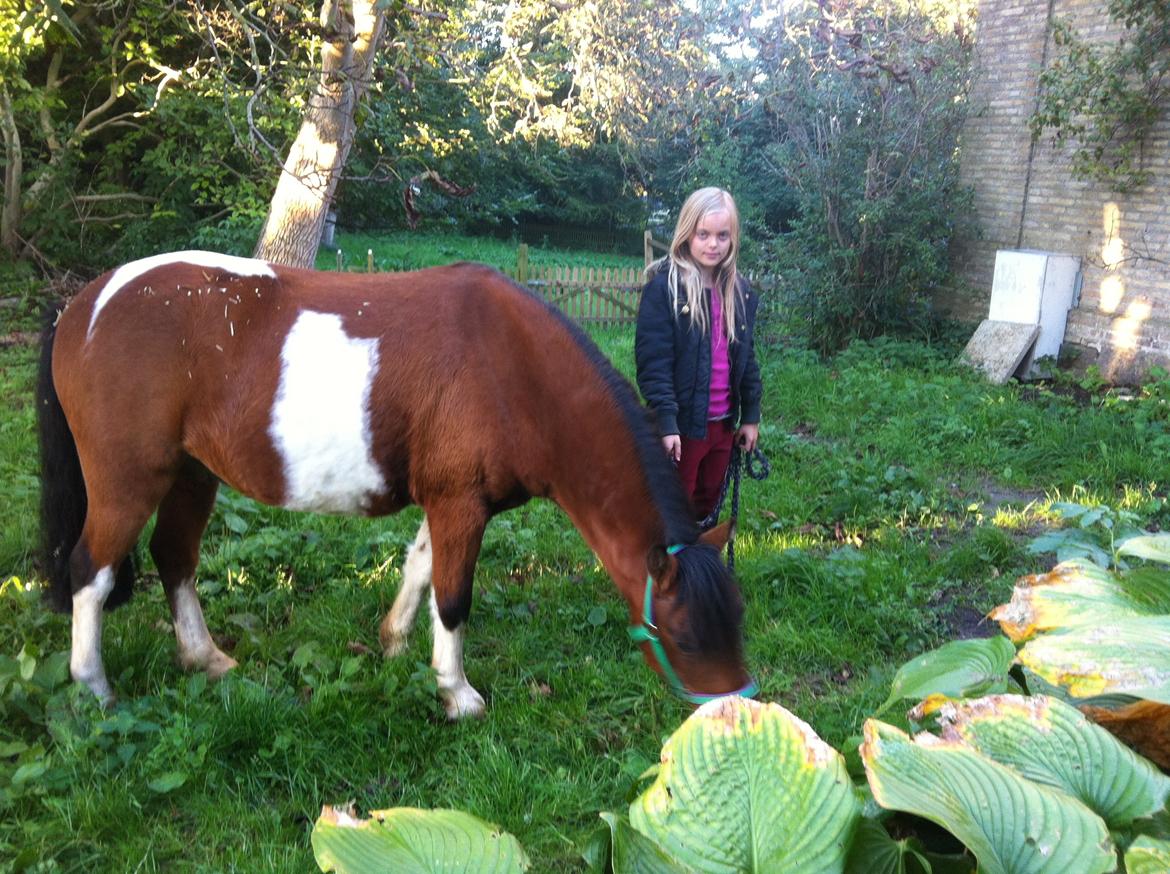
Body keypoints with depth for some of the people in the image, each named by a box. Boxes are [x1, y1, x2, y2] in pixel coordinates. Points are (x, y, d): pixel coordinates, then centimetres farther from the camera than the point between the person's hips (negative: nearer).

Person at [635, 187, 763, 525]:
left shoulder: (739, 291, 8)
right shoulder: (664, 287, -12)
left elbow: (746, 358, 14)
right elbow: (652, 363, -16)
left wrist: (751, 416, 12)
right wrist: (665, 423, -22)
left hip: (723, 425, 6)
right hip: (682, 424, -6)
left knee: (706, 508, 18)